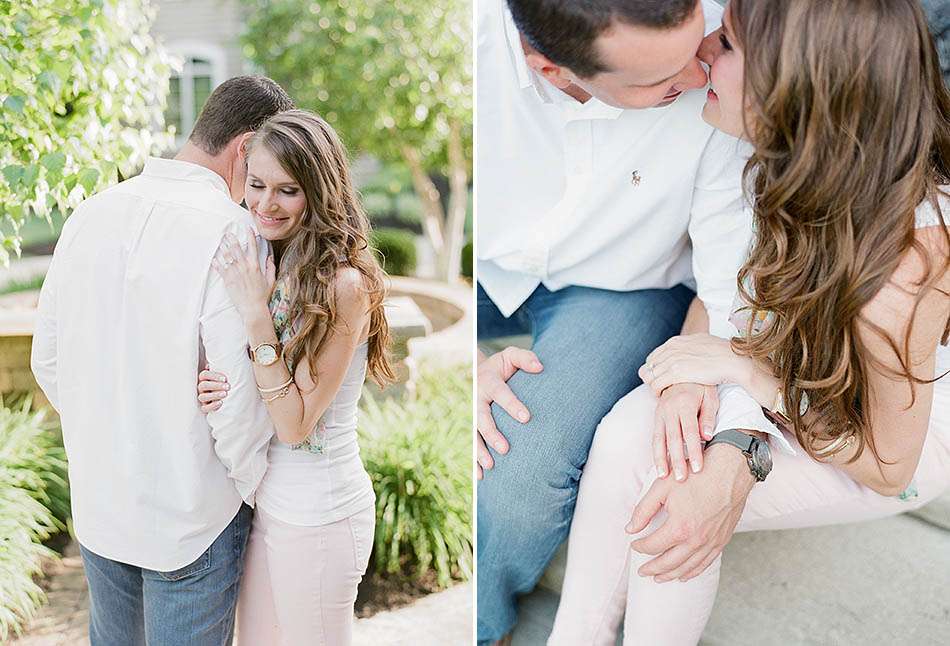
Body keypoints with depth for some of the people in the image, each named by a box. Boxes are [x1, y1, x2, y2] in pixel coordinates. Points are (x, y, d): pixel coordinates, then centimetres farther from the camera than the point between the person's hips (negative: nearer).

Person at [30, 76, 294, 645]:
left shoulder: (90, 214, -2)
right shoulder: (231, 232, -23)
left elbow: (47, 362, 6)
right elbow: (238, 401, -23)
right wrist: (260, 492, -6)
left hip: (95, 504, 6)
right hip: (190, 519, -6)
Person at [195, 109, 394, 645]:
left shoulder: (344, 285, -21)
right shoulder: (264, 266, 2)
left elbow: (296, 425, -19)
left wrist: (256, 316, -26)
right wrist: (214, 387, -13)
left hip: (317, 515, -7)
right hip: (261, 497, 7)